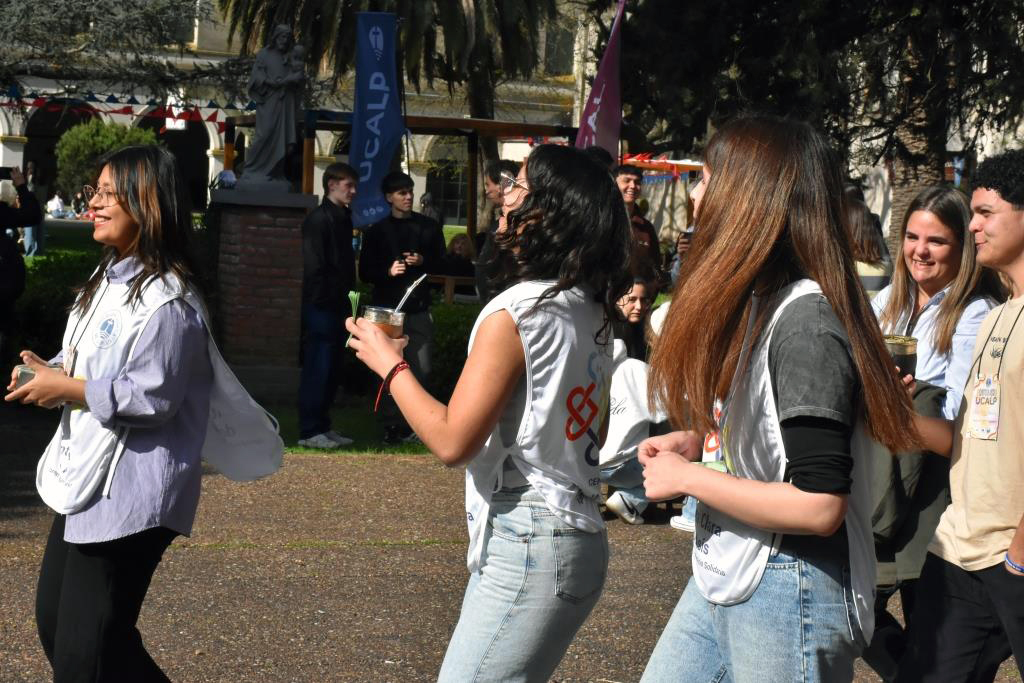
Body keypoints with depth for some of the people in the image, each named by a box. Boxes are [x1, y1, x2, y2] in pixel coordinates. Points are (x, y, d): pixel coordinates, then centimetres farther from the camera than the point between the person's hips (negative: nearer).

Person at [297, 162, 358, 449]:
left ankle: (322, 426, 19)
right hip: (321, 306, -9)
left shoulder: (343, 219, 16)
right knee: (318, 369, -6)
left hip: (337, 306, 9)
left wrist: (348, 297, 14)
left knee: (332, 369, 12)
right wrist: (324, 301, -18)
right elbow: (313, 267, -16)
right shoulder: (319, 220, -11)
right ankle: (309, 431, -1)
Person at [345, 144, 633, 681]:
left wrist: (389, 366, -5)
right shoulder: (591, 312, 10)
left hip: (525, 549, -9)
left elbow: (452, 442, -17)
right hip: (579, 536, 9)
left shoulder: (513, 314, -15)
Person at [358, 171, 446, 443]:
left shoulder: (428, 226, 10)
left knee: (421, 369, 0)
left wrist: (423, 262, -9)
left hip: (419, 307, 1)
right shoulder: (376, 231, 6)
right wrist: (388, 271, -15)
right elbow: (365, 272, 4)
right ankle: (392, 425, 5)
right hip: (387, 307, -1)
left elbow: (441, 262, 12)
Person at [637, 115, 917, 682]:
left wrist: (686, 478, -16)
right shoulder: (756, 302, 10)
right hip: (725, 575, 9)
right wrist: (696, 440, 6)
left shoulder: (806, 321, -20)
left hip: (789, 592, -9)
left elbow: (819, 505, -25)